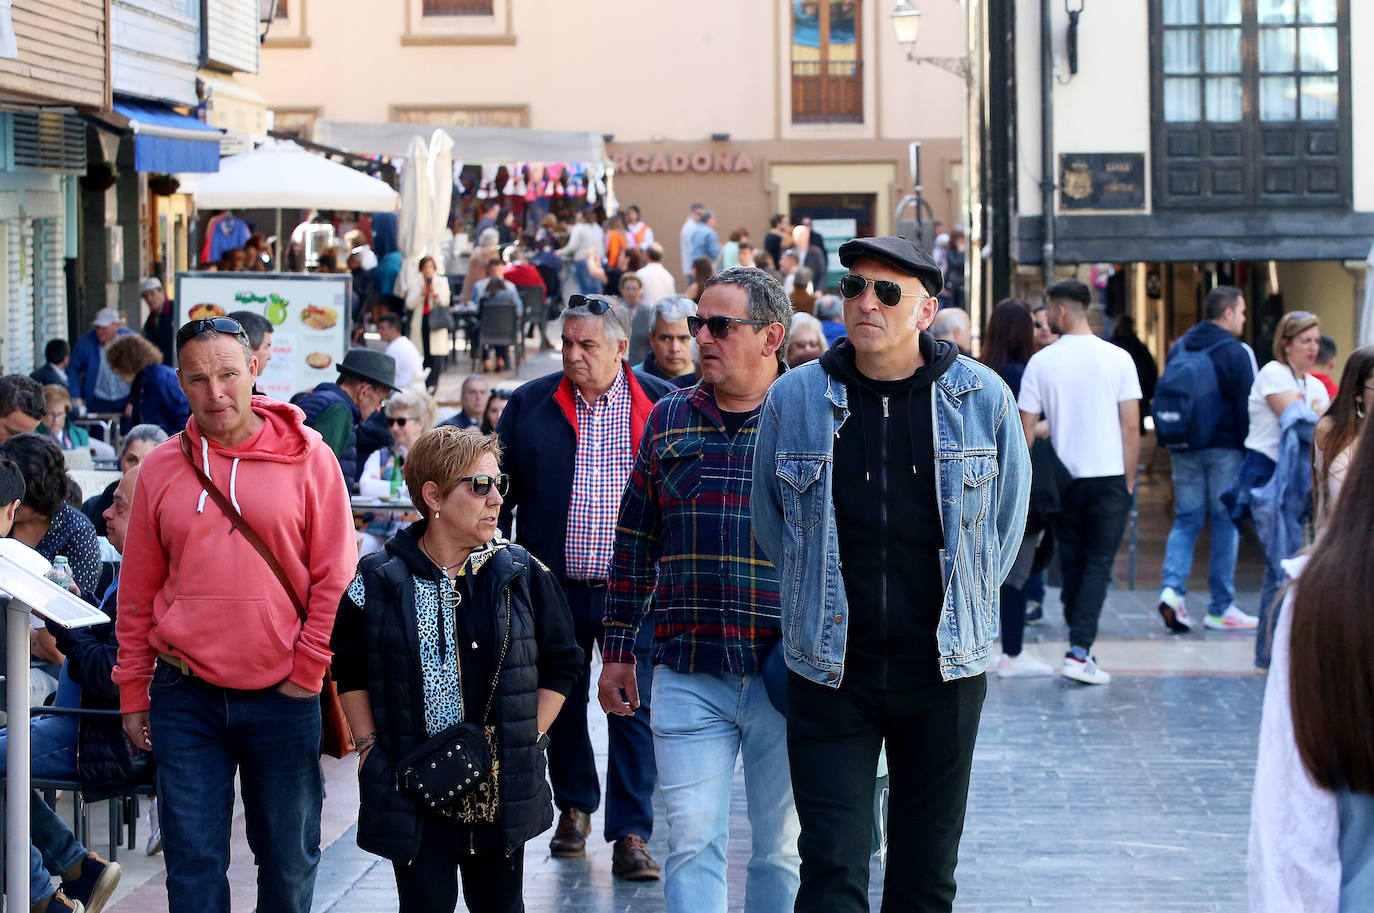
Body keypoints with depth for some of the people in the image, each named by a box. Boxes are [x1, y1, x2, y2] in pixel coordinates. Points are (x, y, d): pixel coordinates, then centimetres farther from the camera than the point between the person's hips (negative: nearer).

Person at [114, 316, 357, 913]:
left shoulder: (307, 458, -2)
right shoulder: (161, 469, 4)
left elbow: (334, 577, -1)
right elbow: (137, 594, 9)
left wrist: (307, 672, -5)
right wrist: (133, 694, 8)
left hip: (282, 696, -1)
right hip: (185, 699, 1)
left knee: (289, 857, 8)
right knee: (193, 860, 2)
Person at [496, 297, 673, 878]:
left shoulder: (662, 405, 1)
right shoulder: (530, 405, 4)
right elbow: (499, 490, 7)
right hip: (554, 588, 2)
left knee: (632, 709, -4)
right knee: (561, 705, 12)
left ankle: (630, 835, -1)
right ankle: (574, 807, 31)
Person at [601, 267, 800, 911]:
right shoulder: (668, 420, 9)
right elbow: (635, 544, 14)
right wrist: (617, 652, 13)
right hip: (687, 676, 2)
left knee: (783, 847, 8)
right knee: (692, 841, -3)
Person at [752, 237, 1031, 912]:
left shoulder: (983, 398, -2)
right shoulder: (794, 399, -2)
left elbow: (1007, 517, 11)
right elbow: (768, 521, 11)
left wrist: (962, 607, 12)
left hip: (944, 671, 1)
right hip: (830, 672, -1)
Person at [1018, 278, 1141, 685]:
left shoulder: (1041, 362, -4)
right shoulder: (1117, 359, -4)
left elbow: (1026, 429, -2)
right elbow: (1132, 428, -4)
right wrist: (1129, 481, 5)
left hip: (1064, 479, 1)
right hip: (1109, 475, -1)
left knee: (1071, 563, 13)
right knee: (1098, 564, 0)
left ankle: (1080, 648, 17)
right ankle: (1079, 651, -12)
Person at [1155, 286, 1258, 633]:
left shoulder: (1178, 348, 11)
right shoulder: (1235, 352, -9)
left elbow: (1165, 398, 16)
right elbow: (1246, 406, -11)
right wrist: (1251, 451, -4)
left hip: (1183, 449, 5)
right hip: (1224, 449, -5)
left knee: (1186, 520, 10)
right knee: (1225, 523, 2)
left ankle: (1172, 587, -12)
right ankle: (1220, 608, 4)